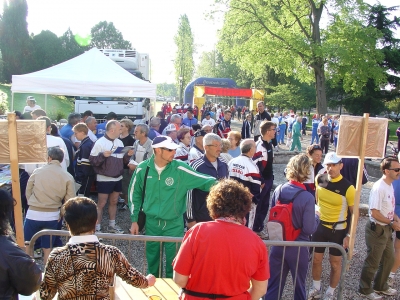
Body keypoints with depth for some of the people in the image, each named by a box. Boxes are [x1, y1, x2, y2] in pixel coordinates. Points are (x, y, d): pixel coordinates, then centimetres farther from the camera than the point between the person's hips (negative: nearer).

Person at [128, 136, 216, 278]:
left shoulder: (180, 168, -14)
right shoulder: (142, 169, -7)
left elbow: (206, 181, -14)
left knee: (173, 262, 7)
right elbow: (134, 194, 6)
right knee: (152, 260, 19)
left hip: (174, 223, -2)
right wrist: (134, 220, 6)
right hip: (151, 222, 2)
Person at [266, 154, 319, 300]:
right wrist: (316, 216, 0)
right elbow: (309, 229, -18)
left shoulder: (278, 190, -8)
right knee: (299, 284, 21)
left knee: (274, 285, 15)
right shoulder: (307, 197, -21)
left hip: (278, 244, 3)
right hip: (297, 247, -3)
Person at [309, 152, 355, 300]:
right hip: (320, 225, 4)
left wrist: (349, 235, -12)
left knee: (335, 263, 11)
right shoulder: (320, 179, -8)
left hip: (338, 229, -4)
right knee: (316, 259, 14)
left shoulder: (348, 188, -20)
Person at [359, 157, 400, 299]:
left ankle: (380, 286, 43)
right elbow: (375, 213, -25)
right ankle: (365, 288, 28)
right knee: (373, 262, 7)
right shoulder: (379, 187, -24)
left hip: (387, 229, 9)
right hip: (377, 229, -9)